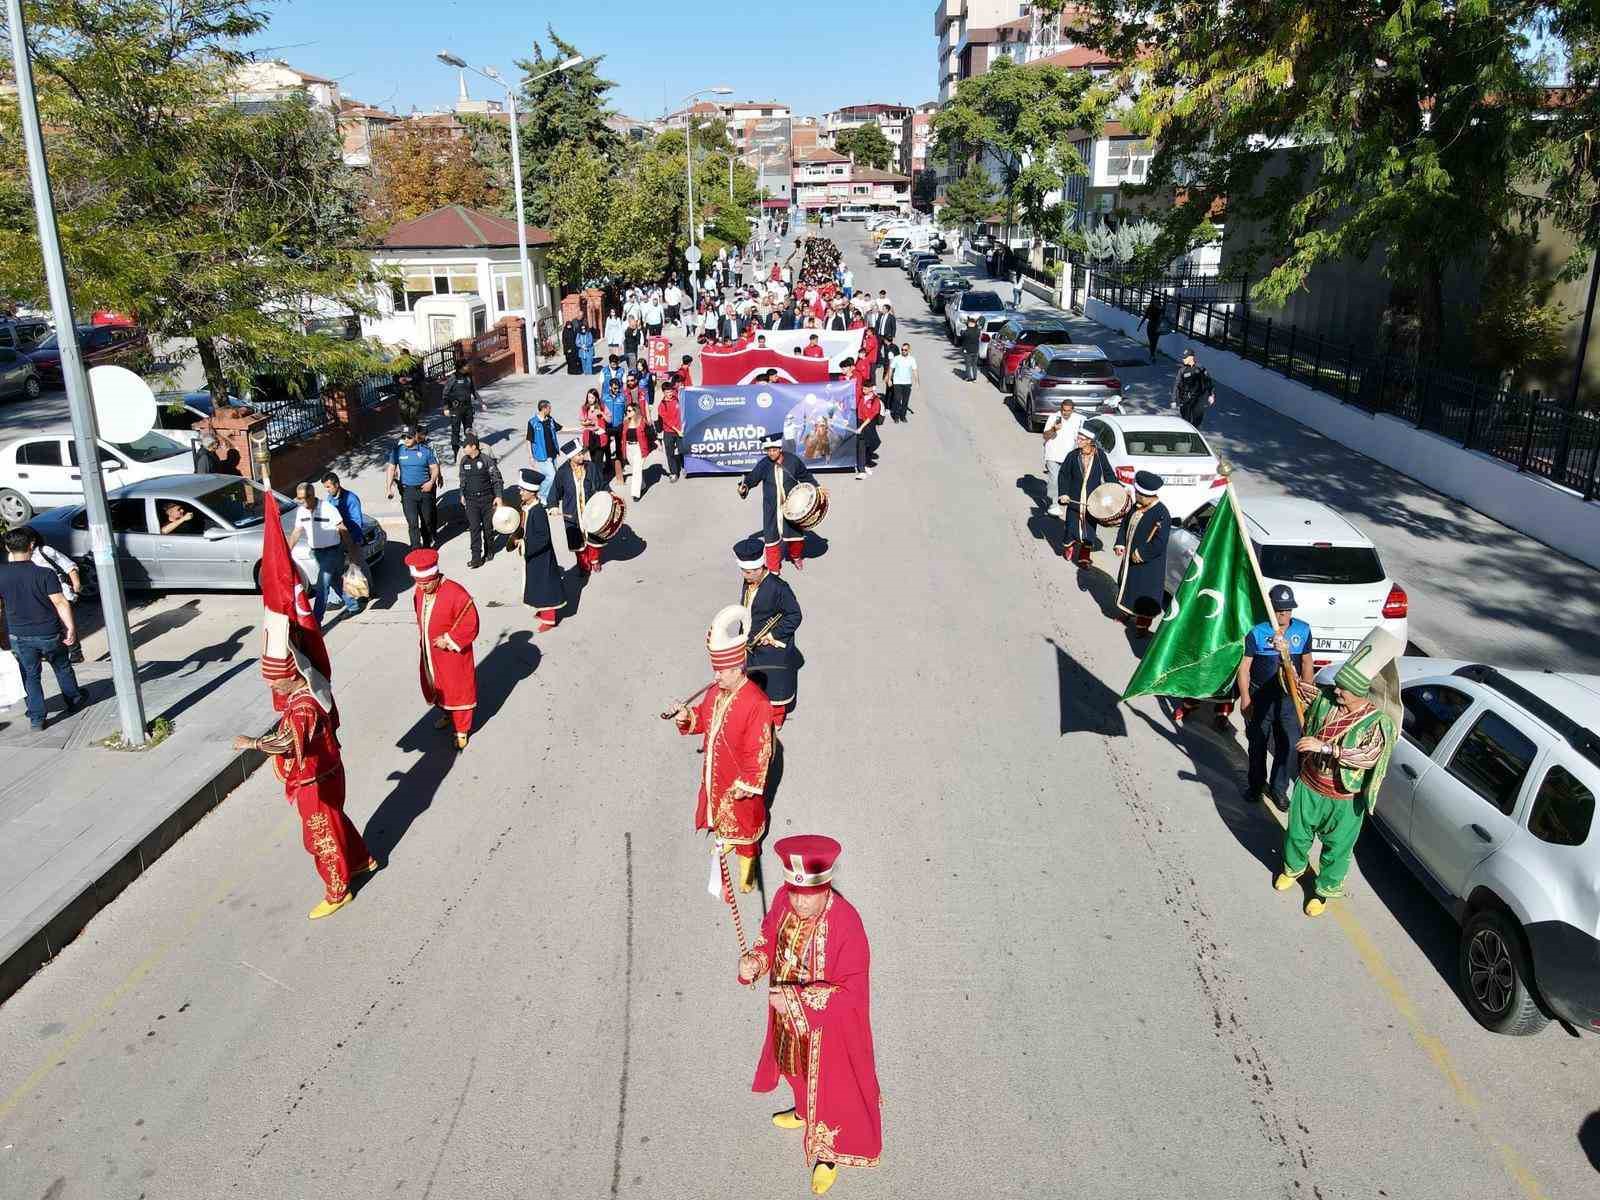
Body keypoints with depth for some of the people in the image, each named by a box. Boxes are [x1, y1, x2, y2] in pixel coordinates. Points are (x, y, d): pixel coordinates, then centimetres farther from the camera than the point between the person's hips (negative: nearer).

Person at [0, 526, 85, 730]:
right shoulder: (45, 573, -16)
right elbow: (60, 602, -20)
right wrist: (71, 628, -14)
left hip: (20, 637, 2)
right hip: (50, 634, -2)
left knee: (31, 676, 14)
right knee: (62, 668, 21)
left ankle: (36, 719, 14)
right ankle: (74, 701, 37)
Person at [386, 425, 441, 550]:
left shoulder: (425, 451, -1)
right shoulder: (398, 451, 0)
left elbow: (434, 468, 4)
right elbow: (392, 468, 3)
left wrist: (431, 482, -13)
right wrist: (390, 487, -7)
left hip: (425, 489, 1)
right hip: (407, 491, -1)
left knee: (427, 520, 12)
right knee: (412, 521, -7)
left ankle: (427, 545, 30)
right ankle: (416, 548, -4)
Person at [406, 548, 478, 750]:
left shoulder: (456, 594, -28)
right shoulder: (418, 591, -6)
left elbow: (470, 625, -22)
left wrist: (449, 640, -25)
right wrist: (423, 640, 12)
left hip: (452, 654, -7)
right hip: (428, 653, 7)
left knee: (458, 691, 8)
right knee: (433, 687, 24)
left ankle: (462, 730, 25)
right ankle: (446, 713, 50)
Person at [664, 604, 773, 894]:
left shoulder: (757, 703, -31)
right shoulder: (715, 690, -8)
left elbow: (759, 750, -26)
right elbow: (705, 718, 10)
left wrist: (746, 785, -20)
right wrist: (688, 717, -11)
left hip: (741, 782, -7)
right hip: (715, 773, 7)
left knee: (744, 824, 14)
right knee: (719, 810, 29)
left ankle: (746, 870, 35)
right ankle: (723, 838, 58)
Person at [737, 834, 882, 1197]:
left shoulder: (846, 924, -35)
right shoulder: (783, 900, -18)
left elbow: (852, 991, -29)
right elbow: (769, 939, -1)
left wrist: (798, 999, -35)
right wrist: (755, 961, -22)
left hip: (830, 1025, -6)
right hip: (787, 1012, 6)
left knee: (829, 1084, 17)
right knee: (795, 1066, 31)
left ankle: (828, 1151, 44)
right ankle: (805, 1111, 63)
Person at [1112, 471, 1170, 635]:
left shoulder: (1161, 514, -26)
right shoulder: (1137, 507, -1)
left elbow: (1159, 543, -28)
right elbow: (1125, 525, 11)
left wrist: (1141, 554, -21)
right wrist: (1120, 544, -2)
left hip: (1148, 565, -8)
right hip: (1130, 559, 8)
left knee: (1145, 594, 5)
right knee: (1128, 585, 26)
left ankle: (1142, 624, 20)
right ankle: (1126, 611, 47)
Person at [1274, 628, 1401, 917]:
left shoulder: (1378, 722, -23)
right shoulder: (1325, 699, -10)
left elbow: (1368, 757, -36)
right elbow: (1295, 685, 7)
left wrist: (1325, 747, -40)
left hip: (1344, 801, -4)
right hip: (1308, 787, 4)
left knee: (1337, 848, 16)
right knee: (1297, 834, 23)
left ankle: (1326, 890, 39)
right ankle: (1293, 868, 52)